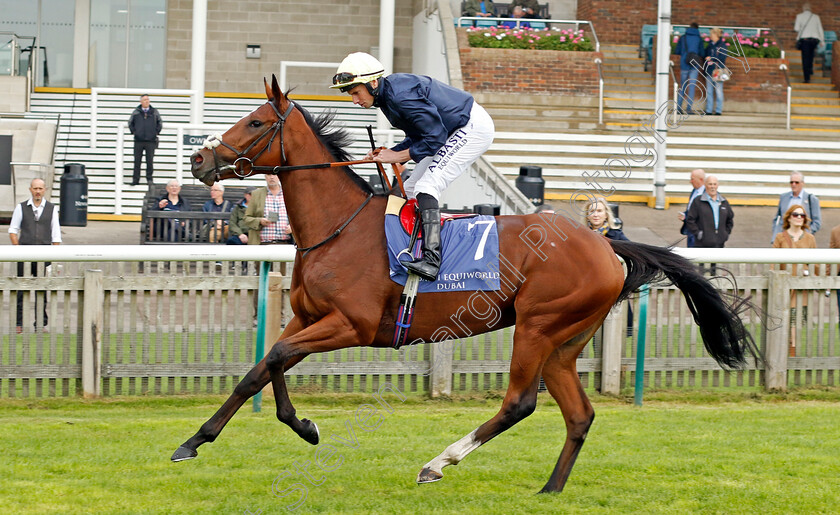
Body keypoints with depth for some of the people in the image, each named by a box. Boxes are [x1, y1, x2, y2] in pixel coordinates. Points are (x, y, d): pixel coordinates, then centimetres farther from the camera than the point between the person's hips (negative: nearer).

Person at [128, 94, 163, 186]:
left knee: (150, 160, 0)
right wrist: (133, 131, 8)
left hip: (151, 141, 0)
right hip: (138, 140, 0)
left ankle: (149, 178, 10)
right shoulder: (136, 112, 7)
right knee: (137, 161, 1)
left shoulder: (154, 112, 7)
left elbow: (160, 122, 18)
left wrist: (156, 131, 8)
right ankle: (135, 179, 6)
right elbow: (130, 122, 19)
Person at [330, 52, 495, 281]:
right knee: (411, 189, 14)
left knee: (427, 186, -22)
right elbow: (419, 136, 13)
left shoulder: (400, 96, -26)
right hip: (461, 132, 11)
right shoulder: (387, 95, 7)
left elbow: (435, 138, -24)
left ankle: (431, 260, -34)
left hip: (473, 128, -11)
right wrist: (388, 153, 0)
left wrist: (398, 156, -17)